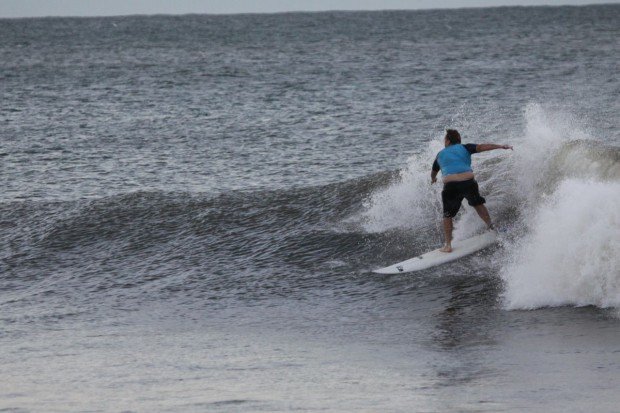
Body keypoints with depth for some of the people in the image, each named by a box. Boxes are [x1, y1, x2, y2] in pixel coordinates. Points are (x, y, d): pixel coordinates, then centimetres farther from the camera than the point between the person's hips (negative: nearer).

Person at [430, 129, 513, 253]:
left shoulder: (441, 154, 22)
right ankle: (491, 226, 32)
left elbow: (433, 172, 37)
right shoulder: (464, 148, 15)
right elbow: (481, 147, 1)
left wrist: (433, 179, 60)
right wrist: (500, 146, 1)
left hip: (451, 186, 0)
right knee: (478, 204, 28)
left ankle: (448, 245, 9)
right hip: (468, 183, 0)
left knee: (447, 216, 12)